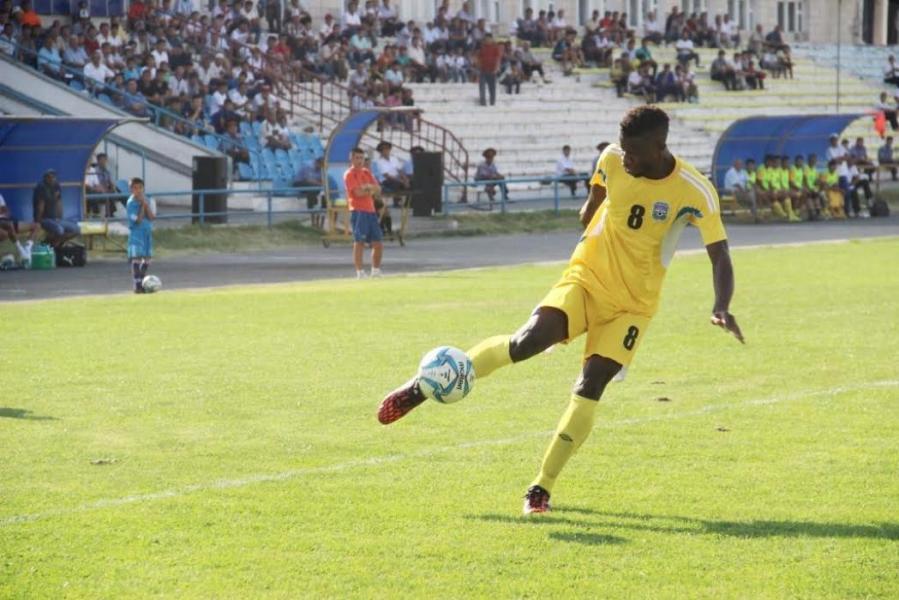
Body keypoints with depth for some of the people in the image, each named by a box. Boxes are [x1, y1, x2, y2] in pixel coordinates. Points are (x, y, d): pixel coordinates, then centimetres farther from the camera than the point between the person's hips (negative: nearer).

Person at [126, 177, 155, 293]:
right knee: (136, 258, -11)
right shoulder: (131, 203, -10)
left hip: (148, 231, 6)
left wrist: (146, 205, -13)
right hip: (136, 232, -6)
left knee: (147, 259, 9)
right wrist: (142, 206, -18)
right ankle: (137, 285, -12)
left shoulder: (147, 201, 7)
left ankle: (142, 283, 21)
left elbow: (152, 217, -3)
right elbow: (138, 219, -16)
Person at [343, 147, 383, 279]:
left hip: (371, 210, 7)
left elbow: (378, 190, 9)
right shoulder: (350, 174, -5)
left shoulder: (367, 172, 17)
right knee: (359, 243, -9)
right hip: (358, 212, -7)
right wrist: (372, 190, -1)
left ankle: (376, 272, 21)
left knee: (378, 244, 8)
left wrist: (368, 187, -11)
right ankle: (360, 273, -9)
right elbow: (359, 192, -16)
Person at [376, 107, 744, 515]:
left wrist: (721, 307, -37)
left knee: (589, 389, -15)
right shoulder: (613, 160, -9)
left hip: (632, 305, -1)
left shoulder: (695, 193, -18)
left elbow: (720, 257, -21)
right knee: (526, 343, -23)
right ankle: (423, 387, -12)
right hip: (586, 277, 1)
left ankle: (541, 489, -5)